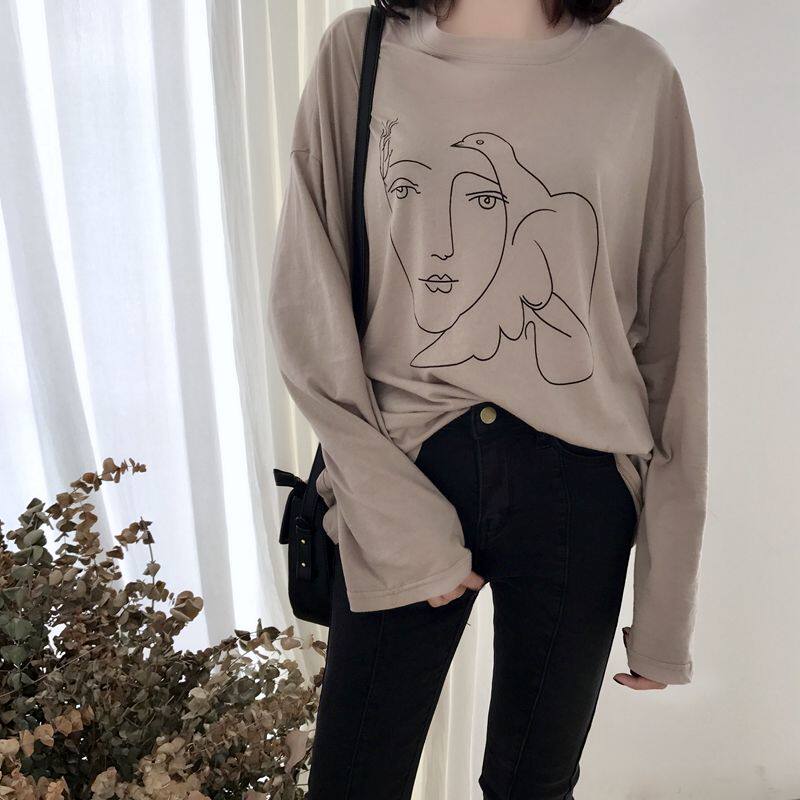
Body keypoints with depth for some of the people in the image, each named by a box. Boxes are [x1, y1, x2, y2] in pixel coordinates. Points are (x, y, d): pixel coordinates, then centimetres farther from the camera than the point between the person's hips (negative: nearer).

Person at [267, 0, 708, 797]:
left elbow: (671, 349, 0)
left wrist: (667, 597, 1)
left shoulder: (636, 73, 0)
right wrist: (395, 514, -10)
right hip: (400, 471, 0)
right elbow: (306, 314, -3)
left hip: (576, 485, 1)